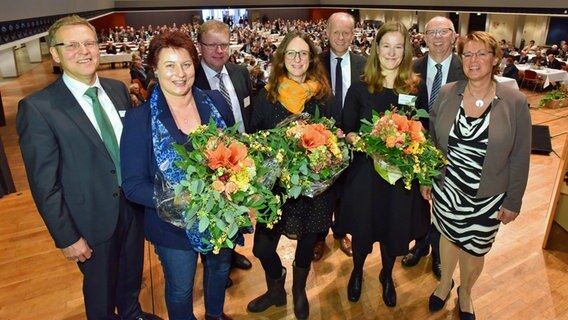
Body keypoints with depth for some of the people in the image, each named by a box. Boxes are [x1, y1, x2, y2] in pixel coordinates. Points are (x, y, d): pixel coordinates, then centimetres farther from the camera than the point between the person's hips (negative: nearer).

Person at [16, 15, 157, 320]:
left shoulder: (118, 89, 0)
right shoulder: (37, 108, -17)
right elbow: (44, 184, -15)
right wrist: (67, 237, -13)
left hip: (133, 204, 5)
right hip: (92, 218, -5)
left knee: (132, 274, 26)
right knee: (100, 289, 19)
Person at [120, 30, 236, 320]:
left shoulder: (215, 102, -8)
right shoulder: (139, 119, -16)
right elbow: (133, 185, -14)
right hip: (174, 224, -3)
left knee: (220, 269, 29)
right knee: (180, 289, 20)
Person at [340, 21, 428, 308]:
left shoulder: (416, 88, -1)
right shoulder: (359, 88, -4)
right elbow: (346, 131, -2)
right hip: (365, 171, -1)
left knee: (395, 229, 16)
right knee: (362, 227, 14)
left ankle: (387, 276, 46)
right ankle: (357, 270, 46)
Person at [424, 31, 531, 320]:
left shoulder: (515, 102, -11)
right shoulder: (446, 93, -6)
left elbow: (520, 156, -6)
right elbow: (431, 139, 3)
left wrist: (513, 201, -3)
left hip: (487, 197, -1)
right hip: (446, 189, 2)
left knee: (474, 250, 14)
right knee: (448, 237, 21)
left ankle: (465, 293, 45)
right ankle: (445, 282, 50)